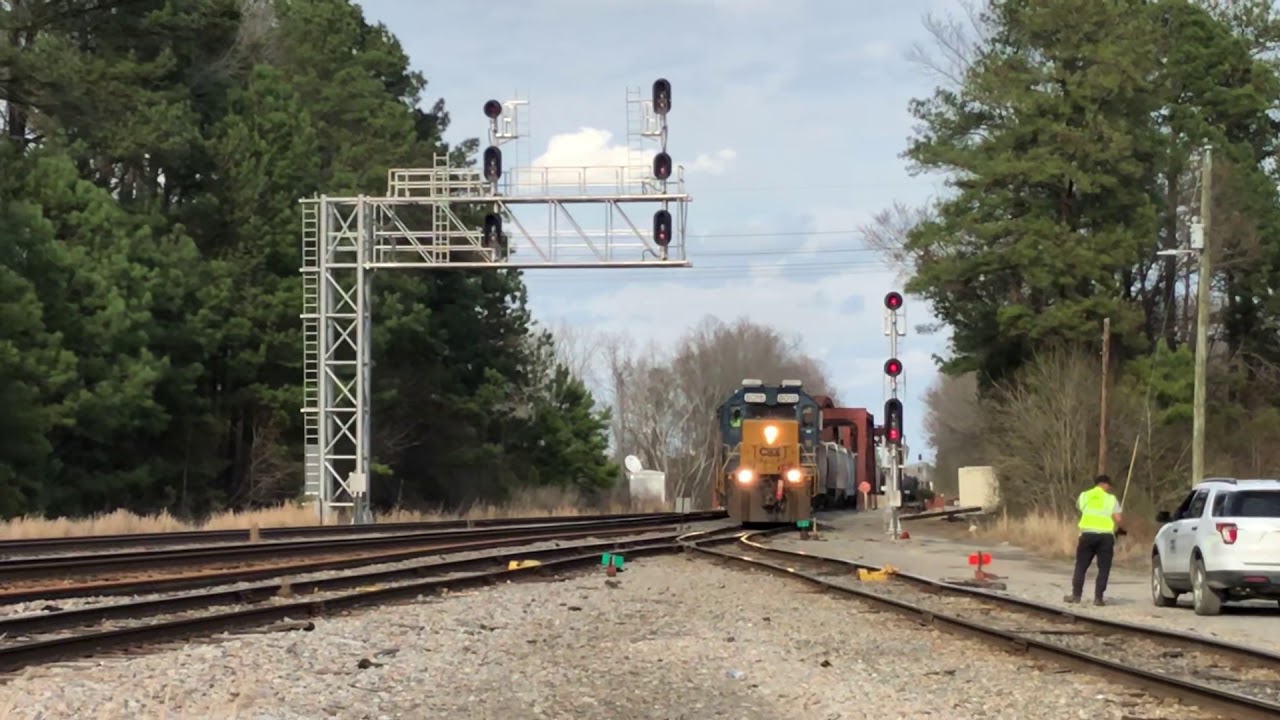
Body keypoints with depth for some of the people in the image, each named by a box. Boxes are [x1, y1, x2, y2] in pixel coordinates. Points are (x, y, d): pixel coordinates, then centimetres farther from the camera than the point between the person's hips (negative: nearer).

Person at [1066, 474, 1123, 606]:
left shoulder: (1084, 496, 11)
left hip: (1087, 533, 2)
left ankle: (1076, 595, 9)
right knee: (1103, 568, 4)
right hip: (1105, 535, -2)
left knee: (1081, 565, 11)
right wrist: (1116, 528, 15)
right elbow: (1118, 519, -4)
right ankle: (1098, 598, -1)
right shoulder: (1111, 499, 3)